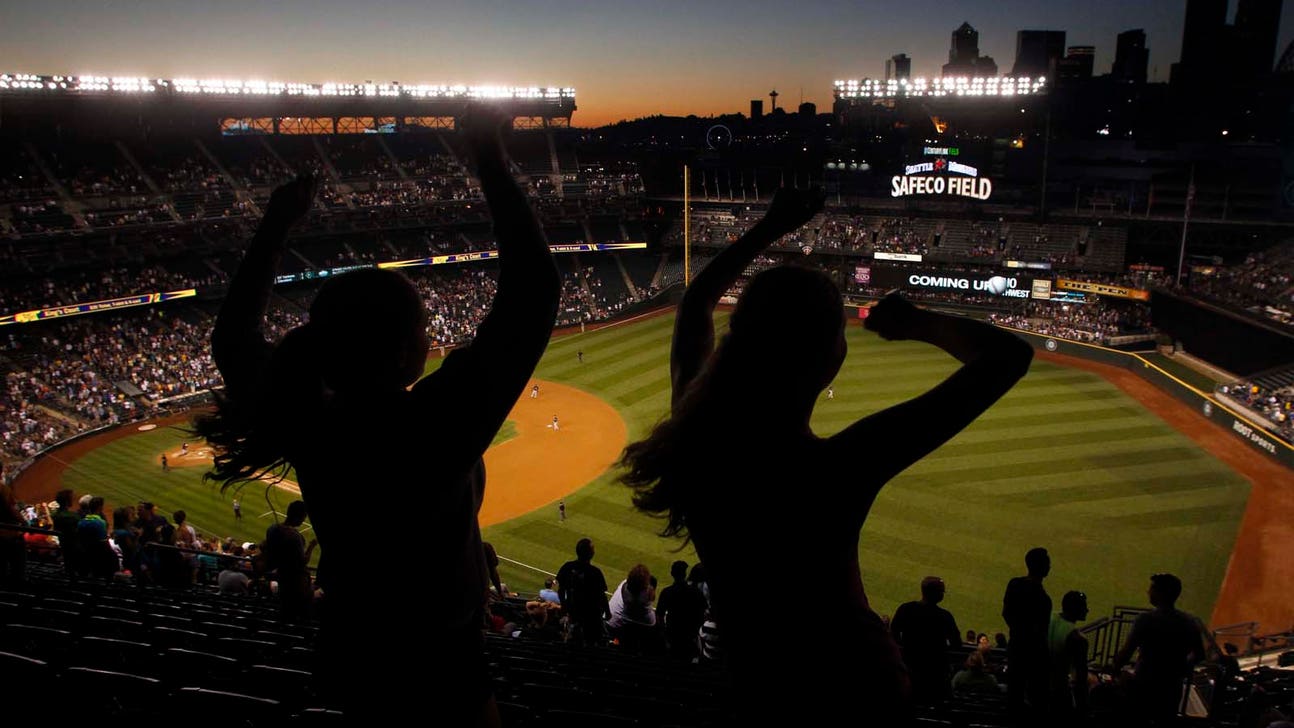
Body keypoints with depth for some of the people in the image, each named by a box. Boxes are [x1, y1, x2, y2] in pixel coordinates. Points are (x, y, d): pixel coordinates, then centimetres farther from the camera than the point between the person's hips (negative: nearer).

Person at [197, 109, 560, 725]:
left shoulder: (304, 425, -16)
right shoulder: (436, 425, -33)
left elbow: (234, 338, 5)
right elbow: (534, 288, -31)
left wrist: (276, 225, 6)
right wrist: (490, 157, -25)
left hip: (348, 654, 6)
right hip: (438, 669, -5)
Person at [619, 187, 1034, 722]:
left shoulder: (693, 432, -20)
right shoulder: (839, 466, -33)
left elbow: (695, 303, 1)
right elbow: (1008, 355, -27)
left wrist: (771, 227, 6)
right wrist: (917, 323, -12)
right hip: (852, 684, -2)